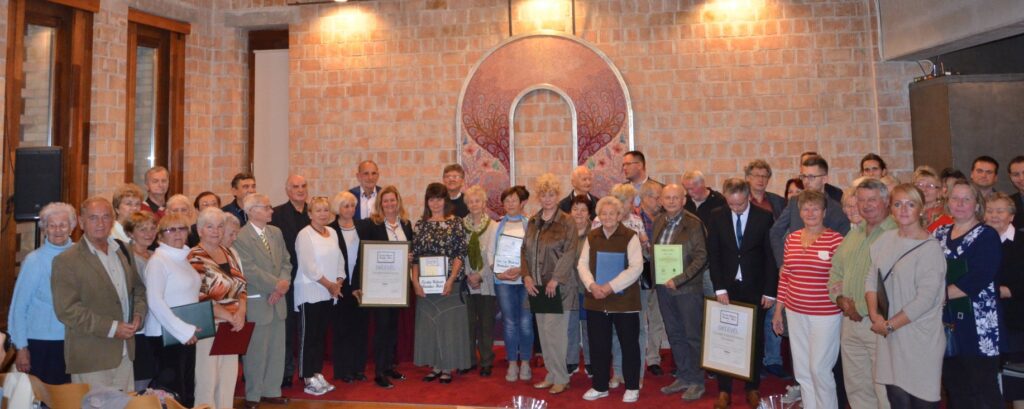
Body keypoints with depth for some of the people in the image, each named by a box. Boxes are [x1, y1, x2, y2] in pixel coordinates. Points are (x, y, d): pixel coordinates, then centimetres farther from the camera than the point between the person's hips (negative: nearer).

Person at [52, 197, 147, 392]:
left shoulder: (122, 252, 11)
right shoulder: (66, 261, -8)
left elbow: (138, 289, 20)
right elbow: (67, 310, -15)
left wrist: (138, 315, 1)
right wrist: (111, 328, -18)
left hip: (125, 354, 6)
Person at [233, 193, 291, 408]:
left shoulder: (276, 232, 10)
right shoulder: (240, 238, -12)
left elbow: (286, 261, 10)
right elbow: (249, 270, -18)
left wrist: (284, 283, -7)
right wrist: (277, 284, -16)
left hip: (278, 301, 7)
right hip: (256, 304, -7)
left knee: (277, 350, 14)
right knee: (256, 352, 4)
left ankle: (271, 391, 27)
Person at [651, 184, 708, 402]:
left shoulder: (693, 223, -11)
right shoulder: (659, 222, 8)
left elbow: (701, 256, -15)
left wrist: (679, 279, -19)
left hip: (688, 288, -6)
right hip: (664, 287, 6)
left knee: (693, 336, 4)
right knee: (674, 335, 15)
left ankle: (697, 381, 17)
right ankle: (683, 377, 28)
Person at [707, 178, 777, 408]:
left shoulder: (764, 217, -5)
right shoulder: (717, 217, -1)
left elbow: (771, 256, -3)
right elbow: (713, 255, -1)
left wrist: (770, 291, -5)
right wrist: (719, 288, -8)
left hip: (755, 289, -1)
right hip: (727, 289, 1)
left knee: (755, 340, 9)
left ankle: (752, 388, 23)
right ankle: (724, 390, 13)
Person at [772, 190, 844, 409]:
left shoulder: (835, 239, -8)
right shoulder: (791, 238, 7)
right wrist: (778, 310, 12)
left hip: (825, 314, -5)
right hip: (795, 313, 5)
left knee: (819, 368, -1)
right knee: (801, 369, 13)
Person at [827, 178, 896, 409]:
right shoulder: (854, 233, 14)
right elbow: (836, 270, 16)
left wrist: (862, 308, -13)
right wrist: (841, 299, -1)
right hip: (850, 321, 7)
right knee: (856, 387, 17)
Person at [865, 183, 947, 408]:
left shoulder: (930, 248, -11)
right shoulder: (885, 239, 7)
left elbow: (926, 299, -15)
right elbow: (871, 278, 10)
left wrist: (890, 324, -11)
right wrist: (874, 314, -4)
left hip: (920, 338, -5)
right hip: (890, 337, 5)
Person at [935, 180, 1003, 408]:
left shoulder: (987, 236, -4)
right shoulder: (940, 235, 13)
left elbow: (976, 280, -16)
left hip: (978, 326, -5)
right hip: (946, 324, 5)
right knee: (954, 389, 12)